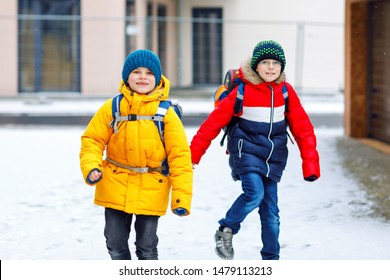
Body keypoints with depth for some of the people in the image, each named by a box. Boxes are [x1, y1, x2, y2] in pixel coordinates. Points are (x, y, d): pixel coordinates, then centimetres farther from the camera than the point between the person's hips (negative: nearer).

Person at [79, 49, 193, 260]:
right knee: (115, 244, 12)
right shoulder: (112, 107, -4)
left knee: (147, 247, 6)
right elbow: (92, 140, 2)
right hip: (116, 188, 2)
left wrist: (182, 198, -11)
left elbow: (180, 155, -7)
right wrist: (91, 168, -18)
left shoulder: (166, 112, -7)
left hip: (151, 192, -2)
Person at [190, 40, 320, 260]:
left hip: (273, 157, 4)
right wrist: (194, 153, -8)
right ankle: (226, 231, -1)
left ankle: (271, 259, 19)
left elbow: (302, 127, 3)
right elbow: (215, 121, -7)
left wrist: (310, 162, -2)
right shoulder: (243, 91, -10)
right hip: (247, 152, -4)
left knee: (271, 210, 6)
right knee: (254, 193, -25)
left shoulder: (286, 91, 0)